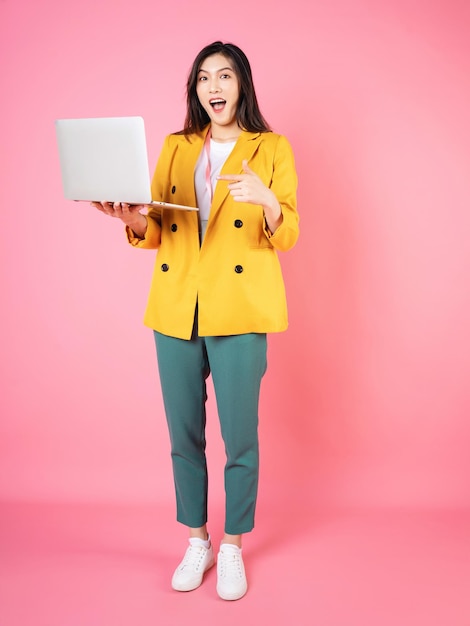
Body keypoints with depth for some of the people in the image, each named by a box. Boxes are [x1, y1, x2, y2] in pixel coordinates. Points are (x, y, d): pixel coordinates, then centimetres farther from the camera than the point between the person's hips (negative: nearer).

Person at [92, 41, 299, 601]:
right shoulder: (175, 148, 15)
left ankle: (232, 549, 25)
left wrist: (267, 201, -23)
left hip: (238, 315, -3)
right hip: (175, 312, 4)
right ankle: (196, 543, 30)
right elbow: (156, 233, 12)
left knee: (239, 441, 3)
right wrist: (133, 219, -10)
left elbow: (286, 238, -2)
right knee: (184, 438, 10)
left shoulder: (272, 148, 5)